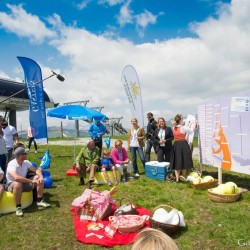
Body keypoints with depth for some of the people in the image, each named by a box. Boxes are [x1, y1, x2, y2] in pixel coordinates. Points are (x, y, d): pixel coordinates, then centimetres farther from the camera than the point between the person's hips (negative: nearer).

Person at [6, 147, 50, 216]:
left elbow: (37, 169, -7)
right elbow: (16, 177, -43)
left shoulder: (26, 162, -4)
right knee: (18, 184, -40)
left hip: (24, 183, 7)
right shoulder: (12, 164, -26)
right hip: (12, 185, -6)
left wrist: (41, 177, -28)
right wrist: (31, 181, -41)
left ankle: (40, 201, -4)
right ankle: (18, 207, -24)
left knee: (38, 178, -11)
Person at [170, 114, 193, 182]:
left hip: (176, 145, 6)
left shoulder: (174, 128, 4)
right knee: (184, 161, 7)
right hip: (183, 144, -6)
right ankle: (184, 177, 16)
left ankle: (177, 178, 11)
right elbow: (191, 131, -1)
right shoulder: (183, 128, -13)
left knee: (177, 161, 9)